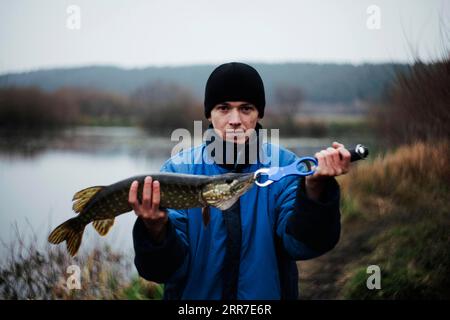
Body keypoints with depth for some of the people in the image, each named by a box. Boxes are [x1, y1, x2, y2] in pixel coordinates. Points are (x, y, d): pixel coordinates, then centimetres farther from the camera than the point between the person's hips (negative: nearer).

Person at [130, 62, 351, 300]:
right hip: (194, 293, 0)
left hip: (267, 293, 1)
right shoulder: (178, 169, -3)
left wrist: (314, 187, -29)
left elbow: (299, 244, -14)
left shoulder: (284, 165, -2)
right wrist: (156, 229, -27)